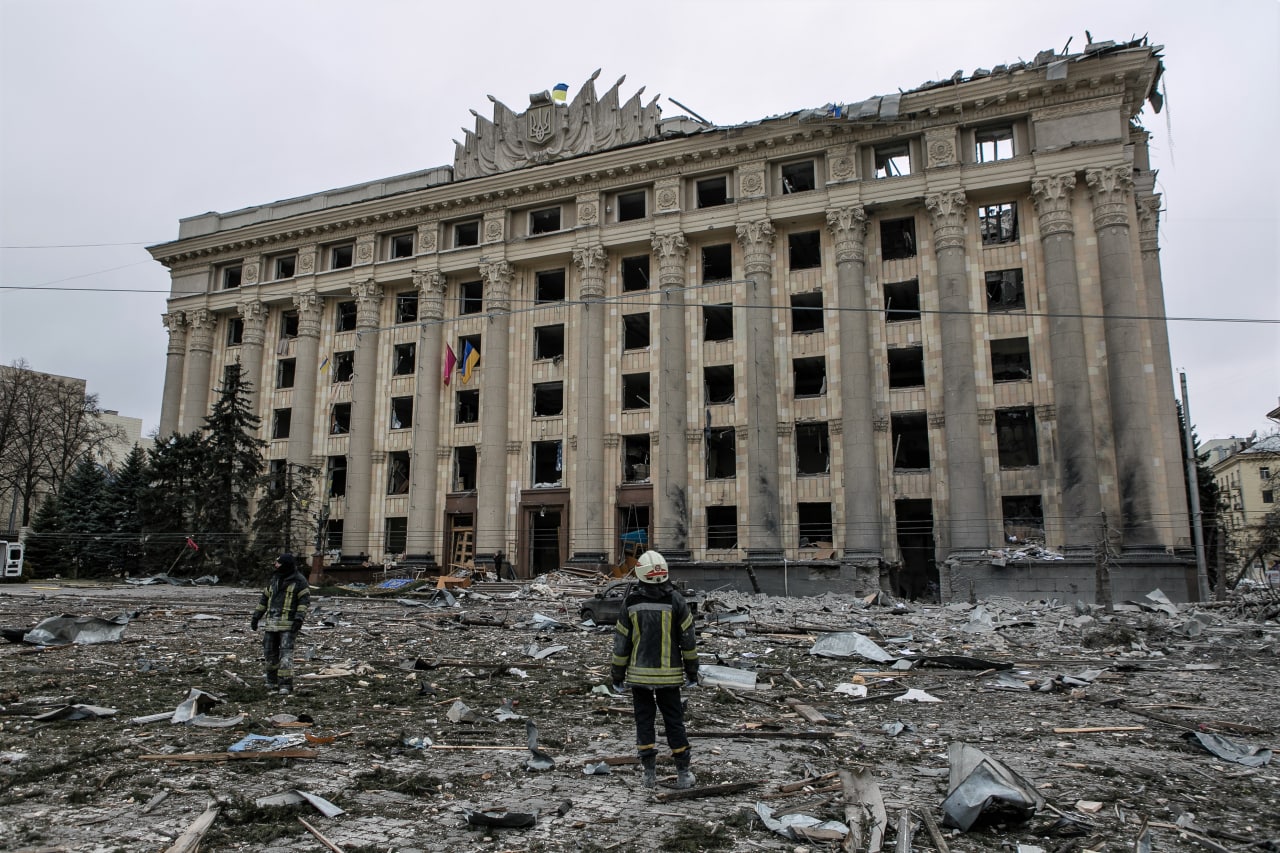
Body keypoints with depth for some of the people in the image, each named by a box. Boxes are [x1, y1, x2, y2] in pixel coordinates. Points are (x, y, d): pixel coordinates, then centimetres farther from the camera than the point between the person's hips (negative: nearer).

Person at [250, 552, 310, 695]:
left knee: (285, 652, -12)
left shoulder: (299, 581, -5)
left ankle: (286, 684, -12)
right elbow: (264, 598, 19)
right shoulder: (274, 579, 15)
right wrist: (256, 616, 13)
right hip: (272, 622, 7)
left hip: (289, 623, -6)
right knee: (269, 651, 10)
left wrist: (299, 618, -21)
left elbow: (305, 600, -11)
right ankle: (272, 680, 28)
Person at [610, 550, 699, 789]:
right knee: (674, 721, 8)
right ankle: (683, 773, 13)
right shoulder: (675, 601, -6)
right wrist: (692, 671, 8)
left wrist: (617, 675, 9)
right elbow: (688, 639, -2)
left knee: (644, 720, 11)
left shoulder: (631, 603, -3)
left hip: (639, 673, 1)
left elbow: (621, 641, 0)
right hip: (668, 674, -1)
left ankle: (649, 773, 13)